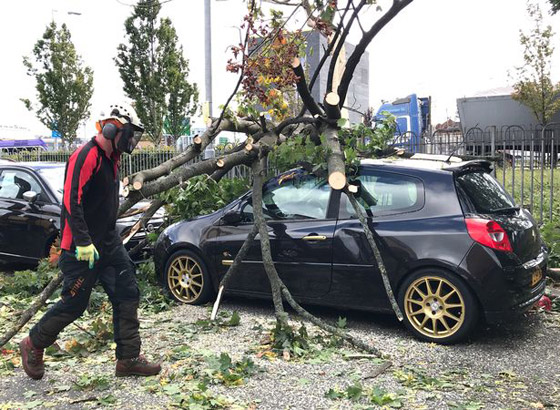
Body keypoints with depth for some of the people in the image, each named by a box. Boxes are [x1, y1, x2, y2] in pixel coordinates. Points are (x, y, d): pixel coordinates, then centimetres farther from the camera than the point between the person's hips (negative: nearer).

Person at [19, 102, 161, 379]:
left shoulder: (112, 157, 12)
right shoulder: (86, 156, -17)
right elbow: (71, 201, -24)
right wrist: (84, 243, -26)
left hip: (108, 242, 9)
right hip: (81, 246, -9)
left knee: (127, 295, 4)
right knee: (74, 304, 1)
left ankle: (128, 359, 12)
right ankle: (33, 345, 26)